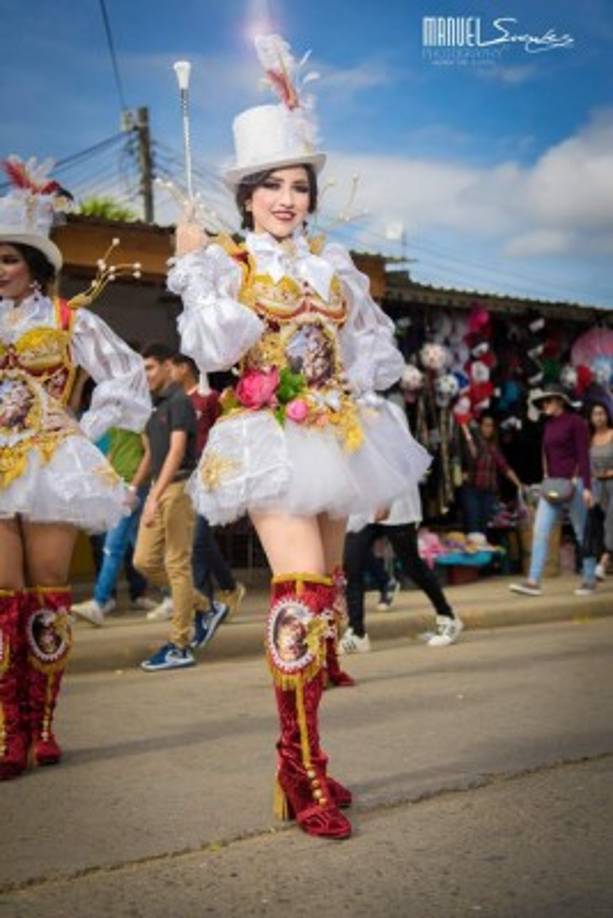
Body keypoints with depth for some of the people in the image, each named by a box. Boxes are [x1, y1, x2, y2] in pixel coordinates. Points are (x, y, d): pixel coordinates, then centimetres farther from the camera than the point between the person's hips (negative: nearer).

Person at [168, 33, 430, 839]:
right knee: (301, 588, -20)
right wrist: (195, 265, -17)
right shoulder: (227, 262, -1)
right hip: (272, 439, -6)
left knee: (323, 595, 7)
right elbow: (215, 348, -17)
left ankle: (302, 763, 17)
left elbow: (375, 340, 22)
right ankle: (304, 776, -15)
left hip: (335, 434, 6)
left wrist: (356, 391, 6)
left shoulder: (331, 261, 13)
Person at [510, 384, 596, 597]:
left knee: (582, 533, 4)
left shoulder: (575, 422, -5)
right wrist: (546, 479, 12)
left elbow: (584, 455, -9)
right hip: (552, 484, 6)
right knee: (540, 531, -5)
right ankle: (533, 582, -9)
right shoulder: (549, 424, 13)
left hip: (573, 482, -6)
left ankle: (590, 579, 16)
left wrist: (586, 487, -14)